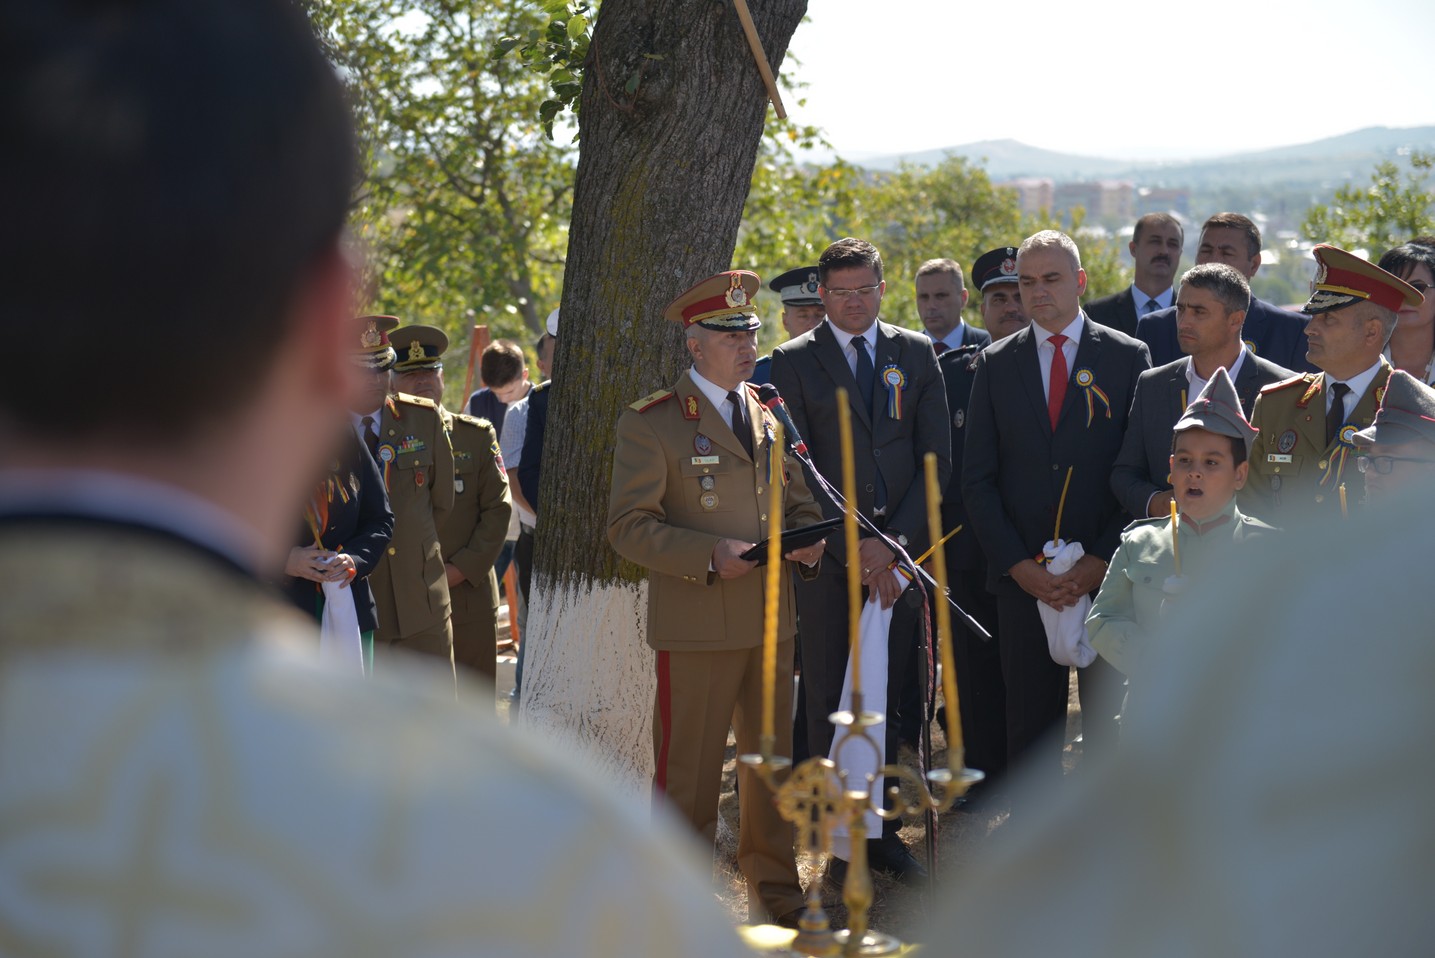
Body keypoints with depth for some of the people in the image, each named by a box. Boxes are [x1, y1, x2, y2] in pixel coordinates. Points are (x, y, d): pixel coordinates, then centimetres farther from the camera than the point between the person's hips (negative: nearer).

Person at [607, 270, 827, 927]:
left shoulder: (770, 415, 13)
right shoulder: (651, 424, -5)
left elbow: (798, 502, 21)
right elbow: (628, 526, -9)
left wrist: (808, 540, -3)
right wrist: (710, 556, -20)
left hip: (771, 622, 6)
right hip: (695, 628, -6)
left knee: (772, 763, 14)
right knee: (688, 773, -1)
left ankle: (775, 892, 26)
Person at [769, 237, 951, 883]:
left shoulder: (917, 354, 10)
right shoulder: (795, 361, 3)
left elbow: (936, 458, 6)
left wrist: (896, 542, -5)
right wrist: (852, 544, -11)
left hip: (903, 553, 2)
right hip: (829, 556, -2)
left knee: (890, 699, 2)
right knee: (831, 701, 0)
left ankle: (882, 830, 11)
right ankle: (843, 841, 7)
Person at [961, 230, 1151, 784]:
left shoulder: (1128, 357, 3)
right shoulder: (995, 364, 9)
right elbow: (977, 479, 7)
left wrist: (1103, 561, -10)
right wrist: (1016, 564, -5)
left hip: (1106, 574, -1)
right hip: (1023, 575, 2)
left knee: (1107, 715, 2)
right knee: (1029, 717, 4)